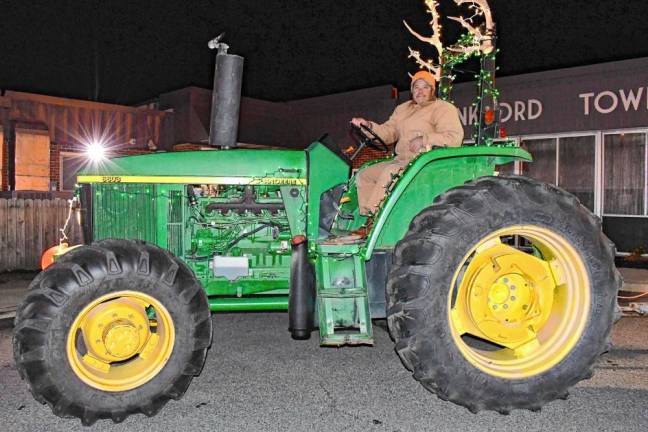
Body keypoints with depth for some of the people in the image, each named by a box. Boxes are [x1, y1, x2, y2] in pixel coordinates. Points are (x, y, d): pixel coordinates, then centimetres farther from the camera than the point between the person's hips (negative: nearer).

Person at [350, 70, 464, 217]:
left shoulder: (444, 108, 1)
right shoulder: (403, 109, 23)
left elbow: (455, 137, -12)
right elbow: (388, 132, 17)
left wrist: (424, 139, -21)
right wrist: (368, 126, -2)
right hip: (400, 160, 8)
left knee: (390, 172, -32)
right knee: (364, 176, -4)